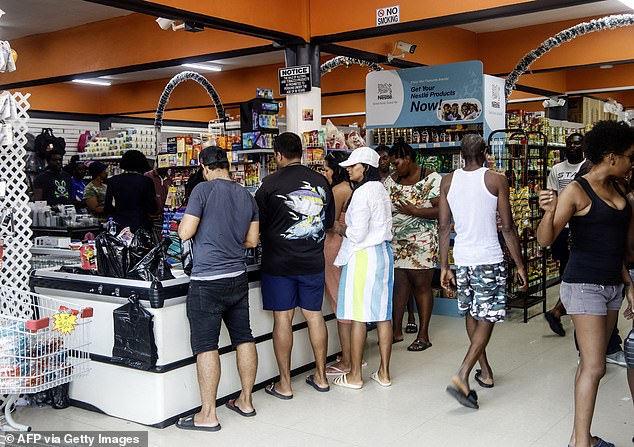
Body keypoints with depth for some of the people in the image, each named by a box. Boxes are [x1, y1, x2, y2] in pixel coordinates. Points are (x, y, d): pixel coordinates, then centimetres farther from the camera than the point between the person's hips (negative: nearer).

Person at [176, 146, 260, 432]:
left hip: (208, 282, -7)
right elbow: (252, 240, 12)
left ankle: (208, 415, 5)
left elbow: (185, 233, -12)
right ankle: (245, 401, 26)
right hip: (238, 279, 7)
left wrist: (187, 225, 9)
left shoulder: (204, 190, -10)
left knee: (206, 345, -1)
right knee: (244, 338, 13)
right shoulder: (247, 196, 9)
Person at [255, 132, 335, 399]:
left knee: (283, 319, 3)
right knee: (314, 316, 12)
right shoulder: (321, 181, 3)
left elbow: (257, 222, -2)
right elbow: (329, 222, 13)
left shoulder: (272, 183, -10)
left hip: (279, 263, -4)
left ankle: (284, 384, 11)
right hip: (313, 262, 4)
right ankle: (320, 377, 22)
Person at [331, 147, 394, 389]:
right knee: (382, 314, 10)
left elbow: (357, 233, -18)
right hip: (383, 253, 9)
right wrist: (348, 226, 15)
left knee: (358, 316, -1)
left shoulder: (362, 193, -15)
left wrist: (341, 229, 0)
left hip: (363, 256, -9)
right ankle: (384, 373, 17)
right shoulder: (381, 190, 13)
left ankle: (354, 375, 7)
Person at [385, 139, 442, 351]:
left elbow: (442, 210, -12)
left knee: (421, 286, 1)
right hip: (396, 242, 5)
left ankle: (423, 335, 9)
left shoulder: (431, 179, -6)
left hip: (422, 242, -5)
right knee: (399, 285, 7)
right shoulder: (392, 181, 12)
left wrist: (414, 211, -19)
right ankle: (397, 331, 19)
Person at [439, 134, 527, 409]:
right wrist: (520, 265, 1)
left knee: (471, 314, 19)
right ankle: (462, 377, -13)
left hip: (461, 257, 5)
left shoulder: (448, 181, 3)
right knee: (486, 319, 0)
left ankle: (485, 371, 32)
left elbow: (444, 227, 5)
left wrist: (444, 267, 11)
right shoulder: (496, 180, -7)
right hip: (489, 258, -4)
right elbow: (508, 227, -7)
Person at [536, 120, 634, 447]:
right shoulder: (577, 191, -12)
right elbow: (545, 239, -15)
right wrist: (549, 211, -35)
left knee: (590, 364, 11)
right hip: (584, 286, -8)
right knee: (594, 367, -8)